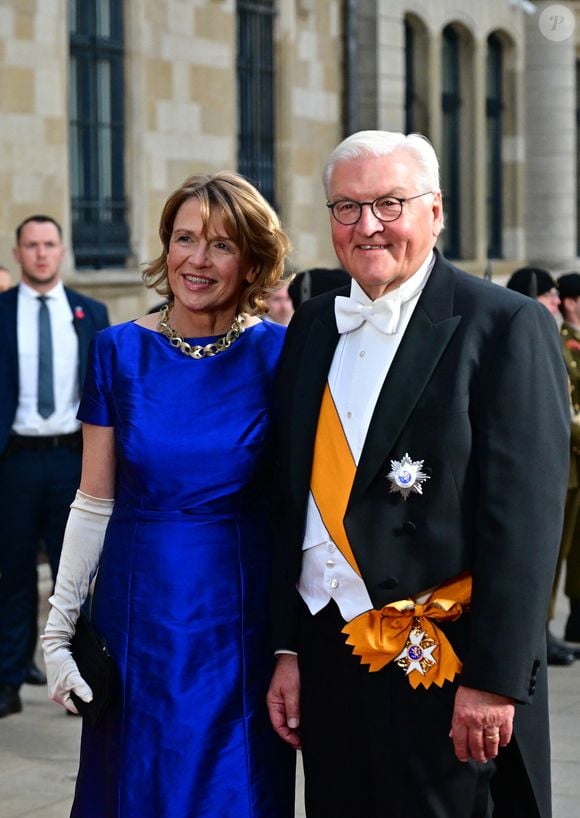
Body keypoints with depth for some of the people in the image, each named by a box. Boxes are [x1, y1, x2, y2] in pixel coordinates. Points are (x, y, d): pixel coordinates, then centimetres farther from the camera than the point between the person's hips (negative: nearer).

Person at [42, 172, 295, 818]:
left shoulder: (277, 354, -4)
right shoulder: (120, 351, 0)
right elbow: (95, 501, 3)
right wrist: (58, 628, 0)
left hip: (240, 616, -1)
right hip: (137, 612, 2)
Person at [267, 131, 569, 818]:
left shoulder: (508, 327, -8)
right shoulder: (311, 329, 10)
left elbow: (524, 516, -13)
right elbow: (293, 500, 12)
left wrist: (494, 680, -16)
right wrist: (287, 649, 8)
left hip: (443, 660, -5)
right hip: (327, 653, 5)